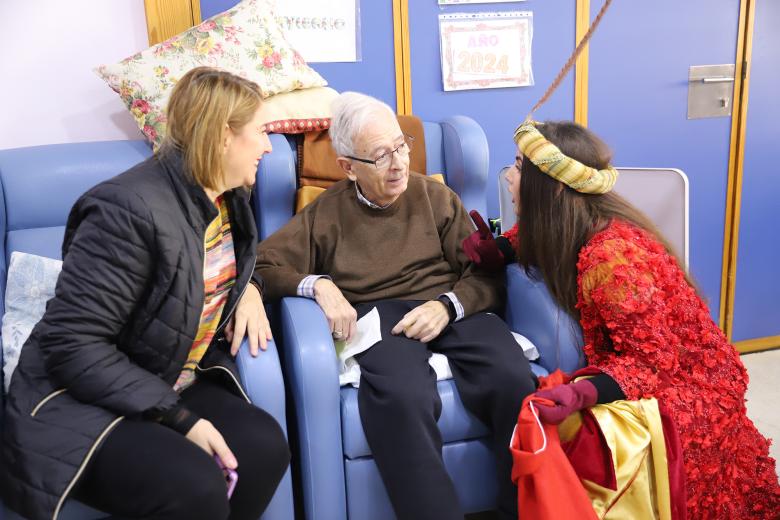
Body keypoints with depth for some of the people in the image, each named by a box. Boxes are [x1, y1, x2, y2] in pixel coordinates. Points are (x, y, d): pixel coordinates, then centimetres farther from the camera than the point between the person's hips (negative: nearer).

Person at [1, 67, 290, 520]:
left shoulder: (229, 198, 3)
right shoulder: (131, 209, -23)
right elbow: (73, 346, -25)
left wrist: (249, 287, 1)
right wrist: (178, 417, -26)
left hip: (172, 386, 7)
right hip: (81, 400, -7)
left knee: (264, 446, -21)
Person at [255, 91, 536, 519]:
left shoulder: (434, 196, 17)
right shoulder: (326, 214, 14)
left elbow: (486, 274, 10)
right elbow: (261, 264, 9)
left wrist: (447, 306, -11)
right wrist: (318, 285, -9)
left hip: (453, 311, 2)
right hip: (379, 318, -2)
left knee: (514, 380, -30)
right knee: (402, 399, -38)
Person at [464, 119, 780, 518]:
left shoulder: (611, 257, -30)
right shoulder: (568, 229, -4)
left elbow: (653, 360, -27)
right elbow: (530, 251, 18)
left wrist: (583, 393, -42)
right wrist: (493, 250, -4)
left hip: (685, 380, -8)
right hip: (650, 358, 8)